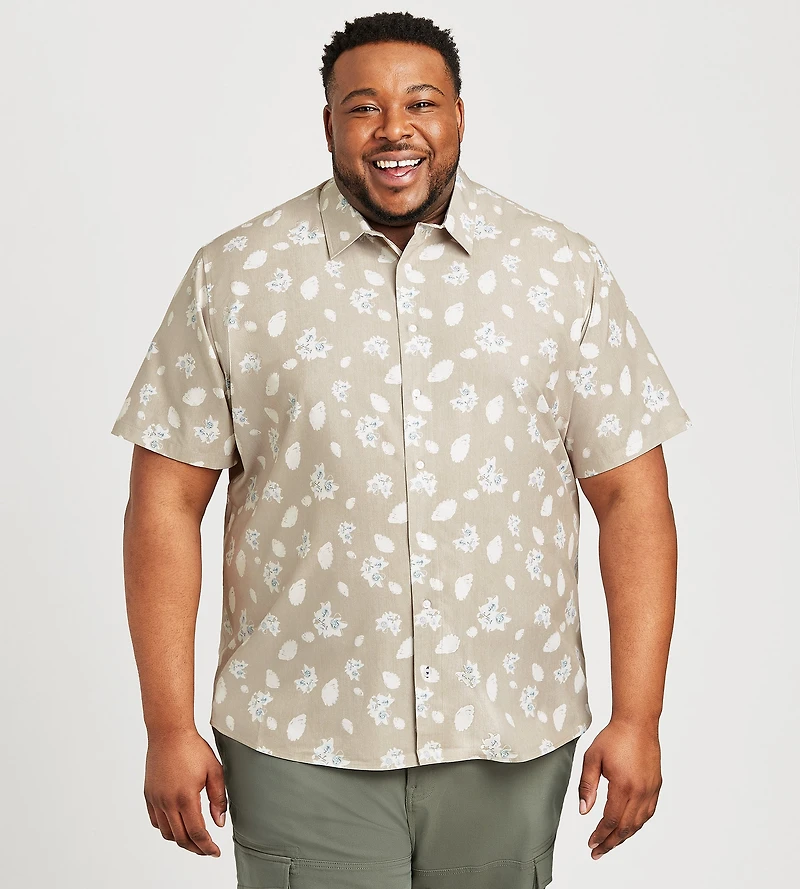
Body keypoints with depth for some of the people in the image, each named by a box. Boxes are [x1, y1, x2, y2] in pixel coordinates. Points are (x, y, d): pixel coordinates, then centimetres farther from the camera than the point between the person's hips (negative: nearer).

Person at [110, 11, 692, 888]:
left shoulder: (565, 272, 2)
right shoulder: (233, 276, -1)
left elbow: (630, 495, 1)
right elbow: (167, 501, -1)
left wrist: (638, 718, -5)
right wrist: (168, 727, -5)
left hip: (510, 747, 2)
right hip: (300, 746, -1)